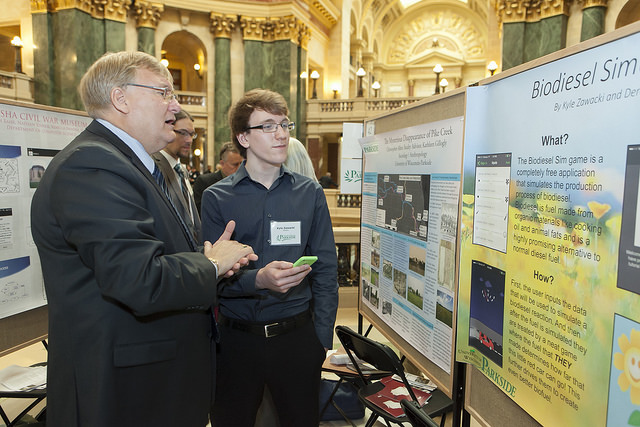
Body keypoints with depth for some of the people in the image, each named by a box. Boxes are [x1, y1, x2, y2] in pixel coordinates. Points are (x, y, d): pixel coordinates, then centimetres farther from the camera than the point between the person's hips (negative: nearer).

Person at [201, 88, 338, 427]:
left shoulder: (310, 193, 2)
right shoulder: (216, 198, -3)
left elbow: (326, 272, 2)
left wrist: (320, 341, -3)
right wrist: (259, 278, -25)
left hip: (297, 335, 1)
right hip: (236, 338, -1)